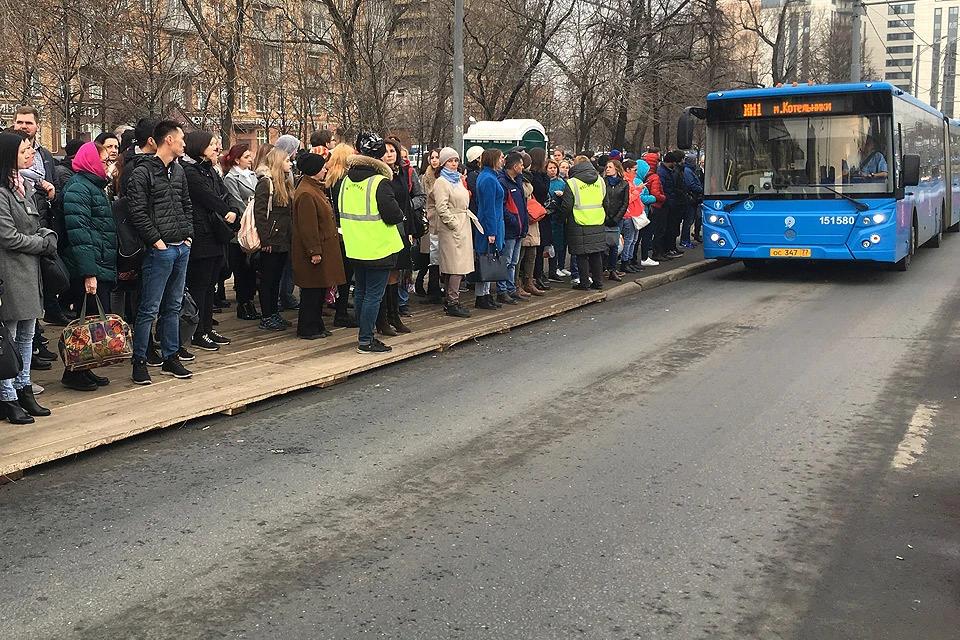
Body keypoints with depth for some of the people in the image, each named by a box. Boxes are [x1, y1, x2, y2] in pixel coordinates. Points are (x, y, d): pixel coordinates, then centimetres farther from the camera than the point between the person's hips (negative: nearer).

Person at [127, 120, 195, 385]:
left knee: (173, 306, 14)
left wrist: (188, 234, 10)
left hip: (182, 248, 8)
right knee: (150, 309, -4)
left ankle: (170, 357, 23)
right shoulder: (143, 172, -10)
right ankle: (139, 361, 5)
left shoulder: (178, 170, 15)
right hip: (159, 250, -8)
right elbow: (137, 212, -14)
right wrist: (157, 240, -14)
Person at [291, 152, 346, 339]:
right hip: (315, 251, -10)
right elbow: (307, 227, -22)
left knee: (319, 288, 14)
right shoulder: (306, 194, -19)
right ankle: (306, 329, 6)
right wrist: (314, 251, -22)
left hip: (323, 248, 10)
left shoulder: (315, 189, 15)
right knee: (311, 291, -3)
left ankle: (316, 326, 22)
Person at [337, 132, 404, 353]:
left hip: (355, 248, 7)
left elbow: (341, 211, 14)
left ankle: (365, 334, 25)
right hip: (378, 248, -7)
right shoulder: (379, 182, -16)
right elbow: (393, 215, -18)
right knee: (374, 294, -2)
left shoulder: (345, 181, 6)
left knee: (361, 291, 16)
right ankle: (365, 340, 0)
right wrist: (400, 215, 3)